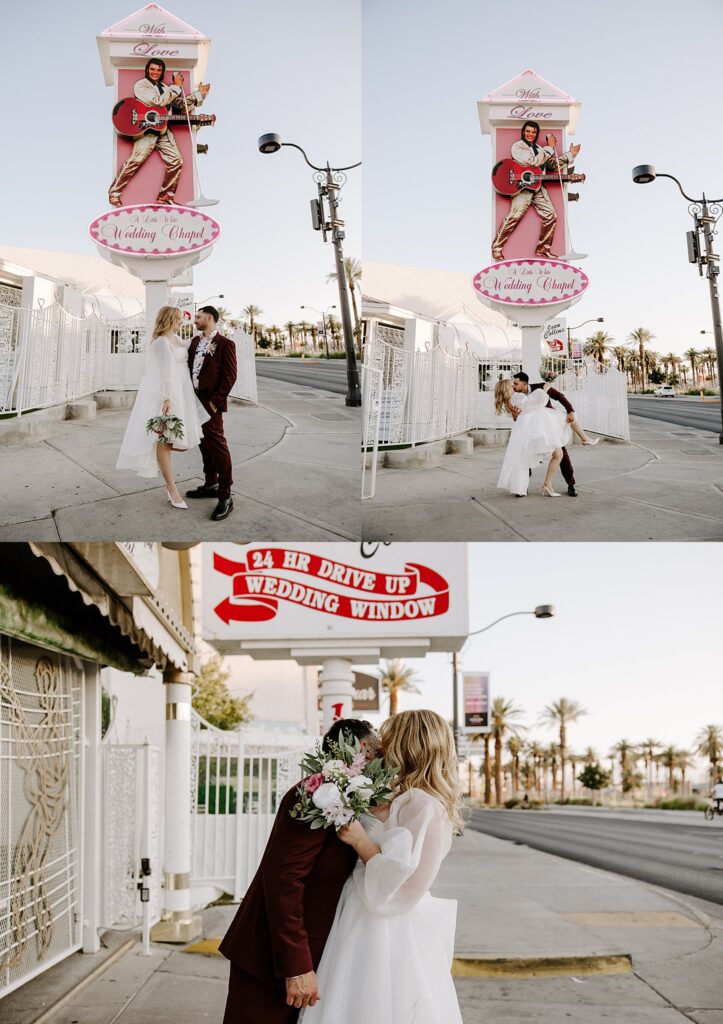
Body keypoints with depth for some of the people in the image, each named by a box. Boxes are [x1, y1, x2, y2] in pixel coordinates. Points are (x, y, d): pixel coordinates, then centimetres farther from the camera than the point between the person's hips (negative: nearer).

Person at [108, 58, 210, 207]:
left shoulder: (165, 88, 22)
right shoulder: (140, 85, -3)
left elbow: (181, 104, 25)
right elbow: (159, 101, -16)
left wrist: (199, 93, 18)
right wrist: (177, 87, -9)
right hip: (145, 128, -7)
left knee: (176, 161, 0)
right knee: (136, 160, -21)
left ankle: (165, 197, 9)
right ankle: (114, 193, -12)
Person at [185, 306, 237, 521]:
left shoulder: (225, 344, -8)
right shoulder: (195, 341, 14)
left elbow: (230, 376, -11)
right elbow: (189, 366, 16)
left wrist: (215, 402, -15)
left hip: (211, 403, -8)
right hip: (195, 400, 8)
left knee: (217, 446, -8)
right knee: (204, 445, 15)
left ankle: (225, 497, -7)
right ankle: (211, 484, 27)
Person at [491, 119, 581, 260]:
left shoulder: (538, 148, 23)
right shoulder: (517, 146, -3)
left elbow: (552, 165, 24)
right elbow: (533, 162, -17)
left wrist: (570, 154, 20)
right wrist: (550, 148, -10)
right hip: (522, 186, -8)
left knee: (550, 216, 2)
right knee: (514, 216, -21)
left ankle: (543, 249, 12)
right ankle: (497, 248, -15)